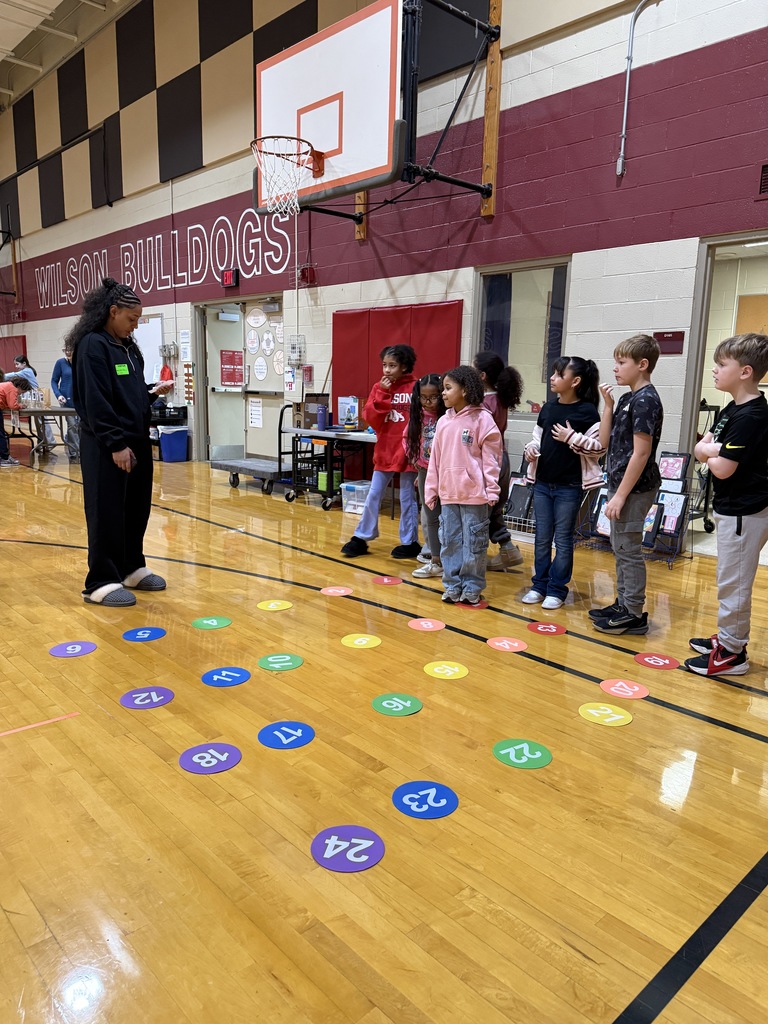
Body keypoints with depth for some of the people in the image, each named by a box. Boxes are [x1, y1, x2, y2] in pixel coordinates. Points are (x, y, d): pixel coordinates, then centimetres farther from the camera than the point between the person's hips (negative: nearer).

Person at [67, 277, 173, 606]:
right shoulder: (92, 346, -12)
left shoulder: (129, 345, 14)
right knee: (107, 514, -2)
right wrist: (116, 444, -21)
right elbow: (95, 402, -18)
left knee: (136, 509, 13)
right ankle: (100, 582, 7)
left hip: (137, 441, 8)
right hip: (106, 447, -8)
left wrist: (152, 392, 3)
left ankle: (132, 568, 27)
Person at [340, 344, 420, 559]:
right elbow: (370, 419, -4)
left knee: (407, 499, 6)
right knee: (373, 496, 10)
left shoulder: (415, 388, -8)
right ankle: (361, 538, 21)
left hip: (407, 452, -4)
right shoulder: (379, 388, 4)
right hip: (384, 451, 4)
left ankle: (410, 543, 18)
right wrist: (382, 394, -12)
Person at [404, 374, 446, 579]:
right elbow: (407, 438, 16)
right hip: (425, 471, 6)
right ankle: (436, 561, 22)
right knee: (430, 517, 12)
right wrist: (413, 458, 7)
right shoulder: (418, 416, 3)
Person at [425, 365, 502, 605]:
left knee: (474, 542, 3)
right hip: (448, 494, 6)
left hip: (475, 494, -6)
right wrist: (431, 489, 11)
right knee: (449, 542, 10)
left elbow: (491, 458, -8)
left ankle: (472, 589, 14)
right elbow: (435, 459, 12)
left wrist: (492, 491, -11)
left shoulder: (482, 419, -7)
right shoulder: (443, 422, 9)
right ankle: (452, 586, 21)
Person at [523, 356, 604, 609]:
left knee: (563, 539, 5)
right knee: (542, 538, 12)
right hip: (542, 483, 6)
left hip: (569, 486, -5)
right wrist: (530, 449, -3)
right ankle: (539, 585, 23)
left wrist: (572, 437, -19)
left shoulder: (587, 411, -10)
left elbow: (600, 447, -12)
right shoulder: (548, 408, 7)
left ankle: (557, 589, 16)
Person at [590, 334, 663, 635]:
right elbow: (605, 441, 11)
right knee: (620, 547, 16)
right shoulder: (627, 399, 12)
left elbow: (641, 453, -20)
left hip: (634, 488, -10)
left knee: (628, 549, -2)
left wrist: (621, 495, -20)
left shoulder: (645, 400, -15)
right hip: (620, 484, 10)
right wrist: (608, 405, 3)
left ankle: (634, 615, 8)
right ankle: (623, 604, 28)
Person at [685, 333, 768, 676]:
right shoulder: (732, 409, 9)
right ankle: (728, 636, 33)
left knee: (733, 583, -1)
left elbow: (722, 468, -24)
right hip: (730, 507, 10)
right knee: (730, 580, 19)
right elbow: (700, 447, 7)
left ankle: (731, 653, 10)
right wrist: (716, 449, -14)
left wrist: (711, 453, -4)